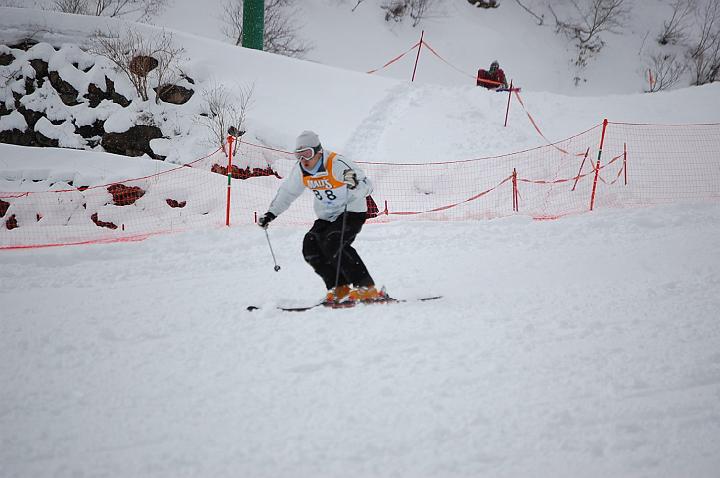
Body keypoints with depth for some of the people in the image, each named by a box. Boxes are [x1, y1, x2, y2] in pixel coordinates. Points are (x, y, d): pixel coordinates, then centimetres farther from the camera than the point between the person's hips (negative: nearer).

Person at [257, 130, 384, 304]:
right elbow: (287, 192, 15)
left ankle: (366, 289, -24)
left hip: (352, 212, -8)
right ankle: (339, 289, -2)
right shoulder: (300, 170, -4)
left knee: (333, 244, -28)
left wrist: (355, 184, -51)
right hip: (327, 217, 8)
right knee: (310, 247, -11)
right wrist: (270, 214, 12)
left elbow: (367, 186, -29)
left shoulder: (336, 164, -25)